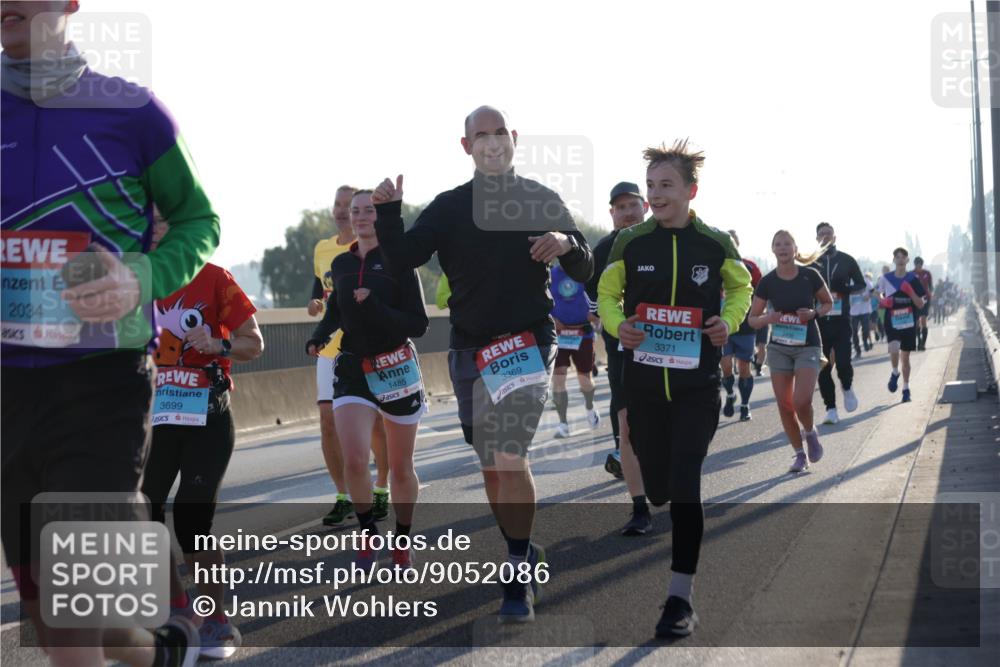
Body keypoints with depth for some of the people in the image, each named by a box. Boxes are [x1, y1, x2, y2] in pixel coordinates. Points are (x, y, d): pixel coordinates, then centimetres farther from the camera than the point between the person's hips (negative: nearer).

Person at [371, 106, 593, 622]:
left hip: (528, 345, -3)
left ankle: (520, 576, -9)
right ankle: (524, 558, 26)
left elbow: (584, 272, 5)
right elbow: (404, 258, -2)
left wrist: (568, 244, -17)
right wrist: (387, 212, -17)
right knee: (490, 465, 9)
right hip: (469, 350, 4)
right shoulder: (449, 206, 7)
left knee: (510, 457, -16)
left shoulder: (541, 201, 2)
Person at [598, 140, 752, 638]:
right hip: (643, 382, 2)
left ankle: (680, 599, -9)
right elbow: (607, 294, 11)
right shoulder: (630, 242, 0)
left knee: (684, 485, -12)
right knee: (655, 485, 11)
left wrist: (730, 320, -3)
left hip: (697, 385, -2)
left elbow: (741, 286, 17)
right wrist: (617, 325, -10)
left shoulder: (716, 244, -1)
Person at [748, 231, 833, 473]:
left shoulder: (810, 276, -7)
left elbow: (828, 303, 8)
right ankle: (800, 455, 17)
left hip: (807, 346, -2)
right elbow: (752, 319, 2)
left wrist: (814, 313, -13)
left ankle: (810, 433, 14)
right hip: (779, 347, 3)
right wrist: (767, 319, -19)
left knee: (801, 401, -18)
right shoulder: (767, 282, -4)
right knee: (784, 405, 2)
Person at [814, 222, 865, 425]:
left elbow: (861, 284, 11)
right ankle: (831, 408, 8)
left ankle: (847, 388, 20)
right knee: (823, 367, 0)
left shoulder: (846, 260, 7)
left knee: (843, 363, -12)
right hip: (819, 321, 1)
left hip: (841, 320, -1)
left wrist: (844, 289, -8)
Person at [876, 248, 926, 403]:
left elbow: (921, 305, -1)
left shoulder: (913, 279, -1)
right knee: (894, 350, -24)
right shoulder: (885, 279, 0)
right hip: (892, 323, -1)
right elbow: (879, 300, 13)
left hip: (909, 323, 1)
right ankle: (895, 373, 6)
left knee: (905, 356, 9)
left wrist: (911, 292, -18)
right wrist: (883, 302, -11)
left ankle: (906, 389, 24)